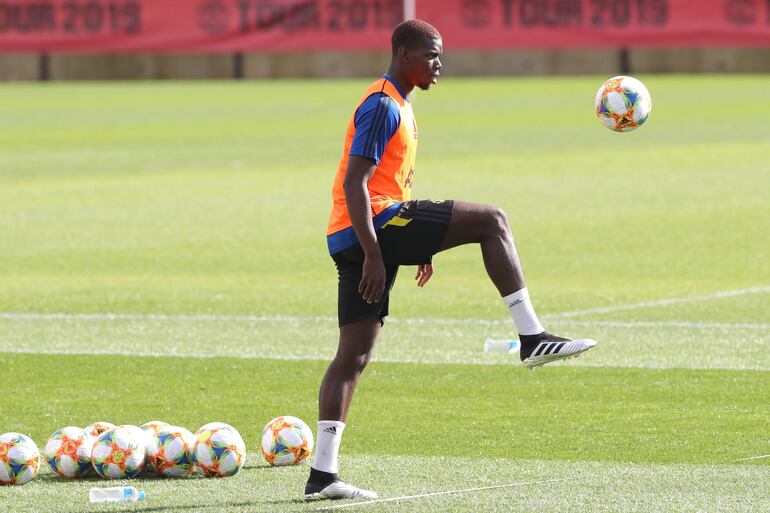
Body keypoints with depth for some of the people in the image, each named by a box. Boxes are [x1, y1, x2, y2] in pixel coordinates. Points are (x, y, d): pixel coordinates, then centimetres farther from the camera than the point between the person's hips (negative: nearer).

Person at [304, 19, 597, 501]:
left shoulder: (397, 105, 23)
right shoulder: (382, 105, -10)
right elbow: (355, 183, -17)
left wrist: (420, 246, 27)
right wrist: (373, 254, -22)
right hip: (372, 226, -10)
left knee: (354, 356, 6)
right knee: (491, 221, -10)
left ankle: (322, 474, 2)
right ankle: (532, 337, -12)